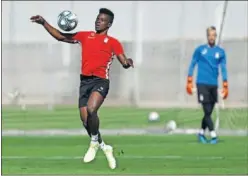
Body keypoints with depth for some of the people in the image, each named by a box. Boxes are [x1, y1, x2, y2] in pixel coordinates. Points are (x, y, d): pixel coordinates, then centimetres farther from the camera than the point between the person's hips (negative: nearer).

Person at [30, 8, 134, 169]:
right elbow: (61, 36, 20)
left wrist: (128, 62, -25)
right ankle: (104, 147, 22)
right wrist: (44, 23, 10)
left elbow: (124, 63, 0)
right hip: (85, 81, 5)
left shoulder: (113, 42, 6)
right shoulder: (85, 36, 17)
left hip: (100, 81, -5)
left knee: (91, 110, -30)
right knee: (85, 120, 0)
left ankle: (94, 143, -7)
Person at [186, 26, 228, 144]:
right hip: (202, 84, -3)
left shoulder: (220, 52, 7)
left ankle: (201, 133, 25)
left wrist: (225, 86, 0)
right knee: (207, 111, -10)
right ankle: (213, 135, -11)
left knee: (209, 112, 7)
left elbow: (223, 69, 6)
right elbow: (192, 65, 8)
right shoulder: (200, 50, 3)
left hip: (214, 85, 3)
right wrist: (189, 82, 2)